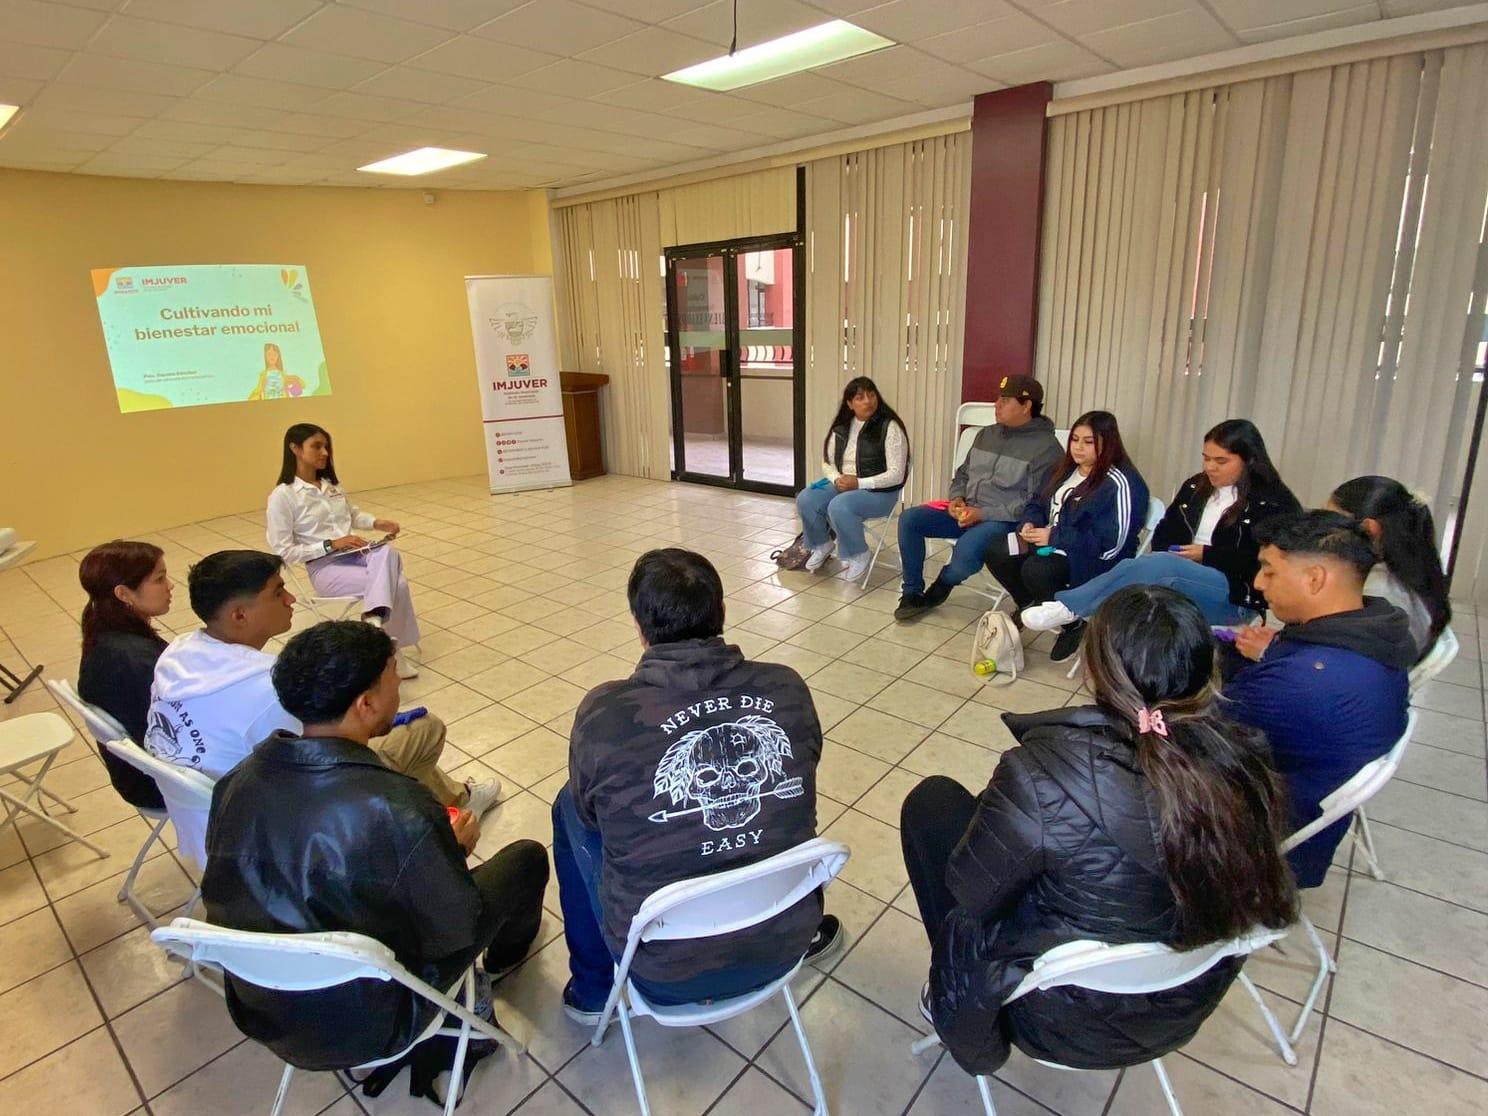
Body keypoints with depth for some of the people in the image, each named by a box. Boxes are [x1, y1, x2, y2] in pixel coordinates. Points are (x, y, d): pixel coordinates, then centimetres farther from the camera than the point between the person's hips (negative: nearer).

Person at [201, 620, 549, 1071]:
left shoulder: (238, 779, -15)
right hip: (363, 1026, -5)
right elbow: (457, 930, -21)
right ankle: (506, 954, 43)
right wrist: (454, 848, -1)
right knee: (526, 857, 10)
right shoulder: (396, 811, -36)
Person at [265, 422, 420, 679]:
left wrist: (377, 523, 7)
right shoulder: (282, 496, -7)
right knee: (394, 583, -27)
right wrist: (330, 545, -17)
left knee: (387, 552, -30)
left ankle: (374, 623, -33)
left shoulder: (331, 484, 13)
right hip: (325, 566, -6)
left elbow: (353, 515, 28)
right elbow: (282, 551, -9)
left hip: (355, 553, 6)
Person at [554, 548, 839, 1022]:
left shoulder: (605, 712, -23)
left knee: (570, 807, 18)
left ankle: (593, 991, 33)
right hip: (781, 947, 3)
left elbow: (590, 812, -2)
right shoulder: (788, 687, -14)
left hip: (668, 972, -2)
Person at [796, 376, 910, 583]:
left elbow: (896, 474, -15)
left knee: (839, 507, -34)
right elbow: (827, 462, 12)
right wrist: (837, 479, -11)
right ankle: (822, 546, 7)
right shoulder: (841, 427, 6)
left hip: (878, 491, -6)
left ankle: (859, 556, -9)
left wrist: (859, 483, -22)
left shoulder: (889, 427, -12)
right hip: (841, 484, 6)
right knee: (805, 499, -19)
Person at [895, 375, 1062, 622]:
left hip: (1005, 520, -7)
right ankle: (912, 593, -2)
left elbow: (1034, 504, -14)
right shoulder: (986, 434, 14)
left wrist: (983, 514, -19)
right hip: (966, 511, 7)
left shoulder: (1046, 447, -9)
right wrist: (957, 498, -1)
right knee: (909, 520, -12)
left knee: (965, 551, -36)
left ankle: (942, 585, 1)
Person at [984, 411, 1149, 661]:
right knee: (995, 553, -8)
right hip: (1051, 543, 8)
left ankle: (1075, 625, -7)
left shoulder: (1120, 484, -18)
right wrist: (1030, 524, -5)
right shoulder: (1066, 469, 8)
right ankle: (1028, 604, 18)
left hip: (1094, 559, -8)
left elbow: (1111, 545, -24)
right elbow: (1039, 504, 20)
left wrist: (1054, 537, -23)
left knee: (1035, 570, -34)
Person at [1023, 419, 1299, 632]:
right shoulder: (1195, 487, 16)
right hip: (1181, 579, 6)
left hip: (1236, 594, -6)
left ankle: (1070, 607, -30)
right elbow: (1164, 532, 17)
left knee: (1157, 566, -33)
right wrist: (1173, 552, -5)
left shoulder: (1274, 502, -3)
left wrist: (1207, 555, -14)